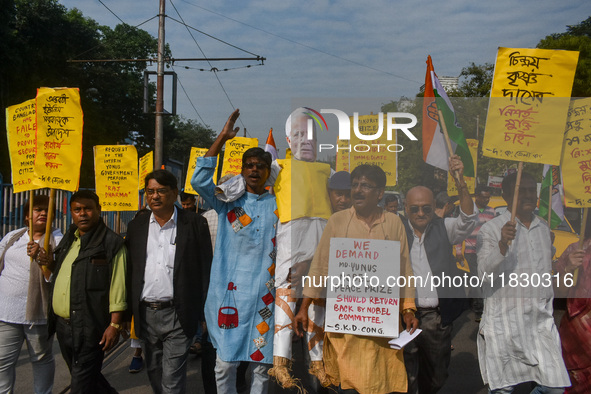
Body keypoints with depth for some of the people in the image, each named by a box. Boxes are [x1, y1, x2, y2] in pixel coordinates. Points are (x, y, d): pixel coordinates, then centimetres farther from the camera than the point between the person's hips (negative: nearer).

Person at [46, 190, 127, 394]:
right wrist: (50, 263, 7)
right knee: (86, 377, 19)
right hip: (62, 324, 8)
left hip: (89, 328, -7)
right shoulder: (68, 240, 14)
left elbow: (118, 286, -14)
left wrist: (114, 325, -18)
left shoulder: (111, 242, -9)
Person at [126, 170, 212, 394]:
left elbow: (206, 270, -3)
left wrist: (204, 315, -6)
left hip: (177, 316, -4)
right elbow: (129, 271, 11)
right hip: (146, 314, 5)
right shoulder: (136, 226, 9)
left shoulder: (195, 224, -3)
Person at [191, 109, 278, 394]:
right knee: (225, 362, 1)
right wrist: (222, 138, -8)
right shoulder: (228, 201, 9)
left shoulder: (279, 205, 11)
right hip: (231, 290, -1)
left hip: (265, 293, 1)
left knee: (262, 362, 6)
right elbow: (199, 180, -6)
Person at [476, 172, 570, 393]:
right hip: (505, 319, -5)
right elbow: (485, 275, -16)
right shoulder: (491, 229, -6)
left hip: (540, 319, 5)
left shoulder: (543, 228, 13)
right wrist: (502, 245, -28)